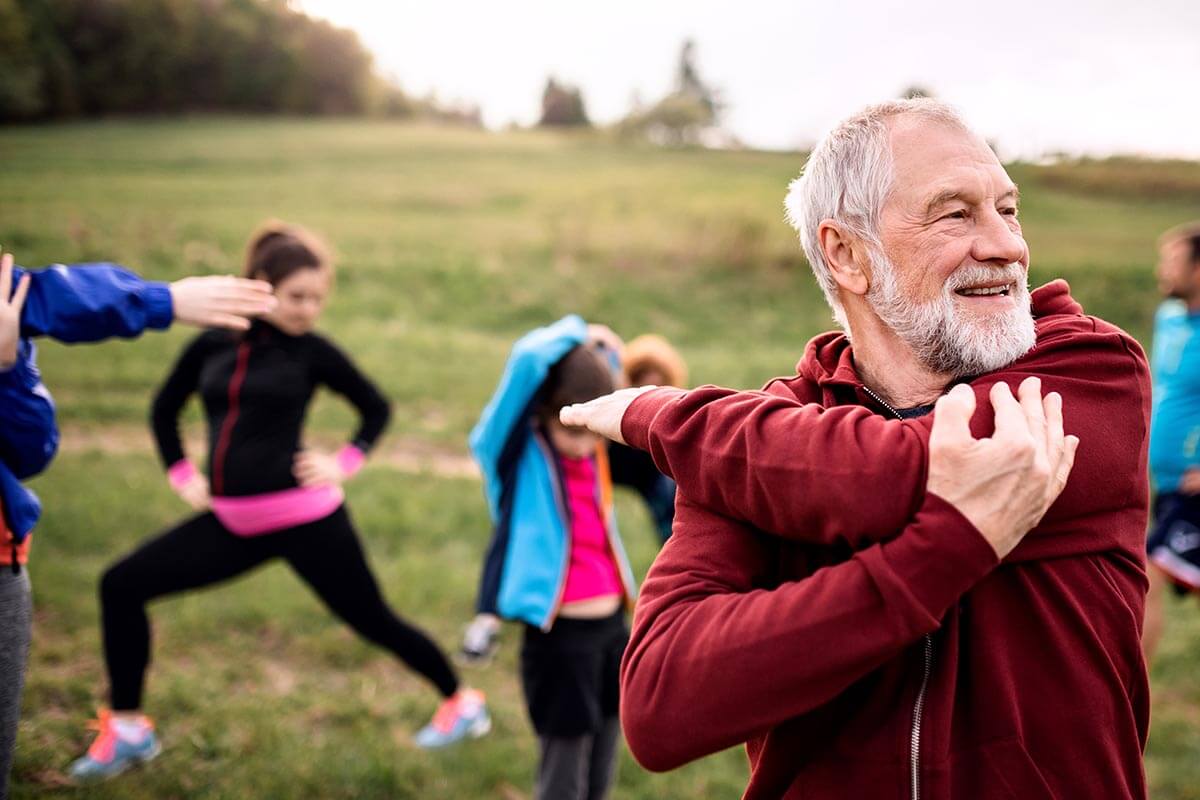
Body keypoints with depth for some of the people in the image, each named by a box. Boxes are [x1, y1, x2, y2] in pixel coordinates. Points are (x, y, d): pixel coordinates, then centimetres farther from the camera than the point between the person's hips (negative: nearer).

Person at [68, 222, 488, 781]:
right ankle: (127, 729, 16)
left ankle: (462, 704, 25)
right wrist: (181, 474, 10)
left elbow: (376, 407, 9)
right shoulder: (211, 345, 3)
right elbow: (165, 409, 19)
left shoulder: (312, 351, -5)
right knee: (121, 586, 2)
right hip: (230, 521, 5)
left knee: (372, 620, 3)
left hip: (303, 518, -4)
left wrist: (345, 463, -3)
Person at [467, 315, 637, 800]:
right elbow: (529, 359, -26)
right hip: (558, 636, -6)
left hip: (613, 627, 6)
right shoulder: (519, 453, -12)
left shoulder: (597, 454, 3)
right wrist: (576, 336, -9)